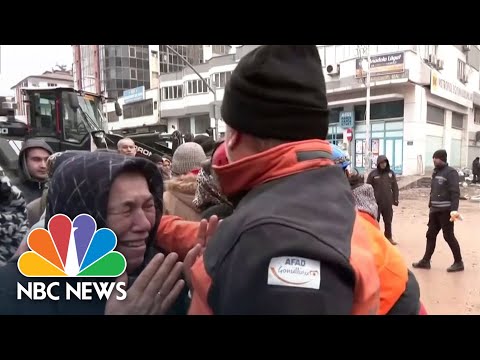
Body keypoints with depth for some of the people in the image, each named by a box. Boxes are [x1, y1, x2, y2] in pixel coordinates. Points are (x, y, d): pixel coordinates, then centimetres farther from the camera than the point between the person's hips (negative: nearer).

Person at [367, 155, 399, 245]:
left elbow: (395, 187, 9)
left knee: (388, 220, 14)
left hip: (388, 202, 3)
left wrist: (395, 199, 5)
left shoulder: (391, 173, 5)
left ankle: (389, 237, 28)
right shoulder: (373, 174, -6)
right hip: (375, 202, -3)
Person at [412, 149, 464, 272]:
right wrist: (431, 206, 15)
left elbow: (455, 192, -19)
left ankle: (458, 262, 16)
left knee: (448, 236, 0)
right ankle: (425, 261, 17)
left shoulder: (450, 172, -11)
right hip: (435, 210, 8)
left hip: (445, 211, -8)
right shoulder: (436, 172, 14)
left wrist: (454, 209, -26)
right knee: (430, 235, 10)